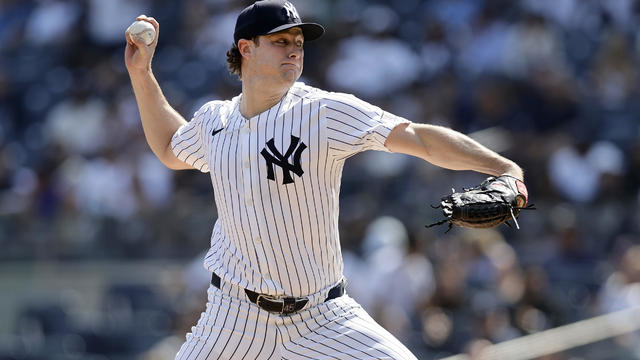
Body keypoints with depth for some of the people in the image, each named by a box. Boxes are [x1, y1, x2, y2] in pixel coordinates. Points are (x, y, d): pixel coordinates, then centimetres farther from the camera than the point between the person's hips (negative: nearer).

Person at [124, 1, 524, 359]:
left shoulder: (325, 112, -10)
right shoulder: (214, 120, 4)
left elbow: (421, 138, -19)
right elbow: (171, 150, 27)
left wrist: (503, 167, -32)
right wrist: (142, 74, 19)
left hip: (323, 316, -2)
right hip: (237, 317, 2)